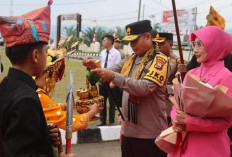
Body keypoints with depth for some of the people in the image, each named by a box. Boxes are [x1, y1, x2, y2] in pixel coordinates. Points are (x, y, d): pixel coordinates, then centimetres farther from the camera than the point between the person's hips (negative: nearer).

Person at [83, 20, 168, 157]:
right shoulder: (130, 61, 12)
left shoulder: (159, 60, -10)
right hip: (128, 131, 7)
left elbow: (144, 88, -24)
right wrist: (94, 67, -7)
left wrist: (114, 76, -26)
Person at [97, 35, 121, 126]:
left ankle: (111, 121, 15)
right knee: (102, 101, 12)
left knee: (112, 102, 4)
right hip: (102, 80, 6)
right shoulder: (102, 53, 9)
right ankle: (102, 120, 23)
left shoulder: (116, 53, -9)